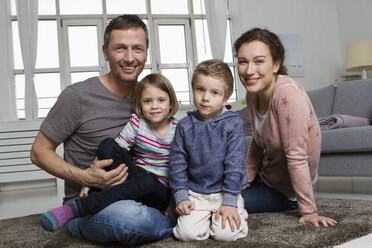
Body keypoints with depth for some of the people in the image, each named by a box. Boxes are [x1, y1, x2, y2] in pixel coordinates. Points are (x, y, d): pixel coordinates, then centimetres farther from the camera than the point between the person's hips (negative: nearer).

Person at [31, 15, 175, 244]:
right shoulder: (78, 96, -11)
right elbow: (40, 152, -5)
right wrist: (85, 178, -22)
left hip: (135, 197, 5)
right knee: (132, 218, -37)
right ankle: (175, 220, -7)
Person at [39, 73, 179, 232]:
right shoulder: (137, 122, -2)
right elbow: (113, 151, -7)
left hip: (160, 191, -1)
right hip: (134, 180, 1)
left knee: (147, 182, -41)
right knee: (107, 145, -23)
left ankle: (75, 209, -39)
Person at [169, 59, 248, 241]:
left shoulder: (233, 123, -7)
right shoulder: (185, 125, -1)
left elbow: (235, 164, -8)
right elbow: (177, 163, 2)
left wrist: (229, 202, -12)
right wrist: (181, 197, -5)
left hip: (225, 192, -1)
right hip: (195, 194, 2)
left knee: (225, 233, -19)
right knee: (187, 233, -17)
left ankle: (237, 212, 14)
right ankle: (206, 216, 15)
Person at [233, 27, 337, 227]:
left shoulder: (288, 94, -32)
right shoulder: (253, 93, -7)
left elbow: (296, 158, -30)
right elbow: (256, 146, 3)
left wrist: (309, 211, -25)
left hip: (285, 193, -7)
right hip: (264, 176, 7)